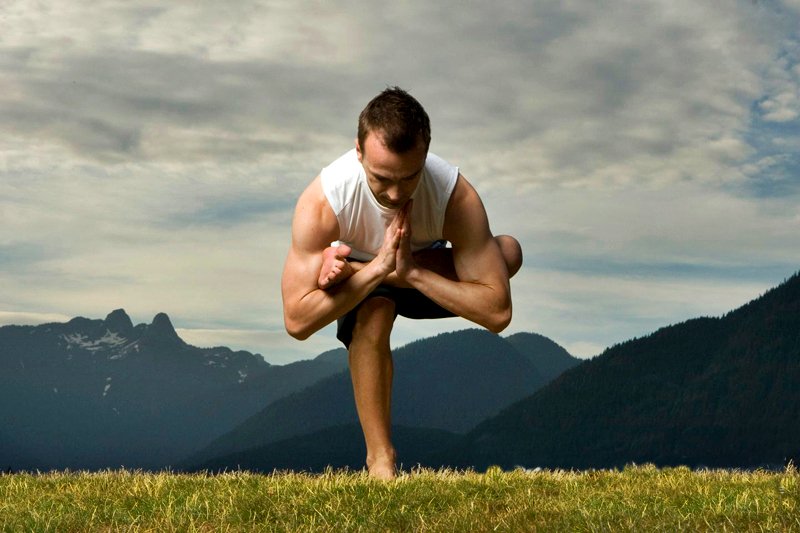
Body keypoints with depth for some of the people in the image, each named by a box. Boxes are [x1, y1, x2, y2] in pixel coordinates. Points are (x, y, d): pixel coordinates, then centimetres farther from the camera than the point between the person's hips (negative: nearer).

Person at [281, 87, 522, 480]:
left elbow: (497, 313, -35)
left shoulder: (455, 195, -34)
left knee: (508, 252, -26)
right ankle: (380, 461, -24)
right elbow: (297, 322, -37)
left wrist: (412, 272, -44)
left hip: (426, 273, 2)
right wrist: (377, 267, -44)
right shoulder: (323, 200, -35)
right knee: (374, 310, -38)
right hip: (360, 283, -2)